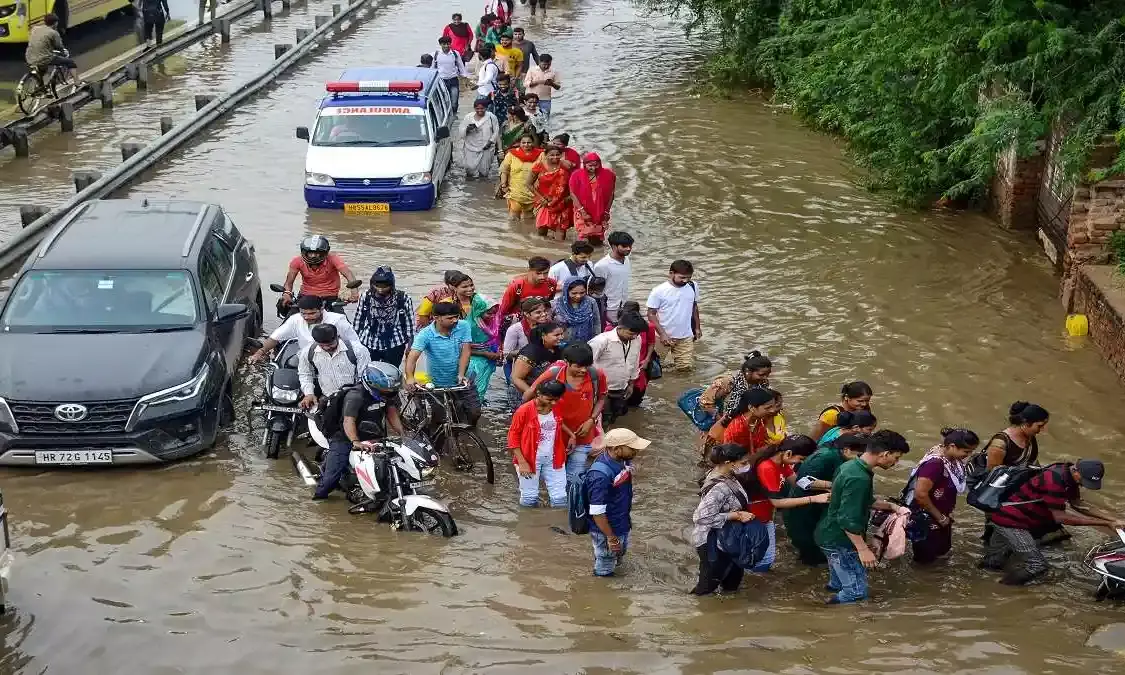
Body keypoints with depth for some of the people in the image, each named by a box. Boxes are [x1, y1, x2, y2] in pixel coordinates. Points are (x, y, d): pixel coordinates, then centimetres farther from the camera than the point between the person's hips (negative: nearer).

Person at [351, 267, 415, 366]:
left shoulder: (403, 299, -9)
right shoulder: (367, 297, -4)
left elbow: (410, 323, -1)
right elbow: (359, 319, 8)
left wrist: (410, 345, 0)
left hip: (394, 346, -2)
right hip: (368, 345, 2)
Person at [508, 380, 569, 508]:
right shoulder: (524, 411, -18)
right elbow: (513, 436, -11)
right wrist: (522, 462, -15)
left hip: (553, 459, 4)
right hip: (529, 459, -4)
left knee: (560, 498, 4)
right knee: (530, 498, 6)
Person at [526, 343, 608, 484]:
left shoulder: (596, 375, -18)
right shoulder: (555, 372, -22)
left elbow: (601, 398, 2)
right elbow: (529, 395, -8)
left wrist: (591, 420, -9)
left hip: (581, 437, 0)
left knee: (573, 480, 8)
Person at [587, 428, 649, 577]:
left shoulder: (623, 461, -9)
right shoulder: (601, 475, -36)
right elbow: (597, 512, -30)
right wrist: (611, 538, -21)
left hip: (622, 525, 8)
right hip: (606, 531, -8)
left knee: (618, 558, 30)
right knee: (604, 571, 15)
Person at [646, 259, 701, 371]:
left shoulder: (693, 287, -3)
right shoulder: (659, 291, -16)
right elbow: (651, 314, -11)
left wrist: (697, 328, 16)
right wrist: (662, 334, -18)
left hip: (685, 337, 3)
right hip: (664, 336, -3)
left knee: (686, 368, 3)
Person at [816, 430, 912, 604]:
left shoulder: (851, 466, 4)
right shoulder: (858, 478, -28)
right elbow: (848, 520, -28)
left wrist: (892, 506, 10)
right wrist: (863, 549, -22)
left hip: (832, 536, 10)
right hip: (840, 542, -10)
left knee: (838, 586, 22)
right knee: (857, 593, -3)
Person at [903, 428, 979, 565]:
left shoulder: (951, 457, -7)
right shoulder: (934, 463, -34)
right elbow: (920, 495, -32)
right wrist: (940, 517, -19)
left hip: (942, 513, 9)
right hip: (926, 518, -9)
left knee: (943, 548, 21)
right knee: (925, 556, 6)